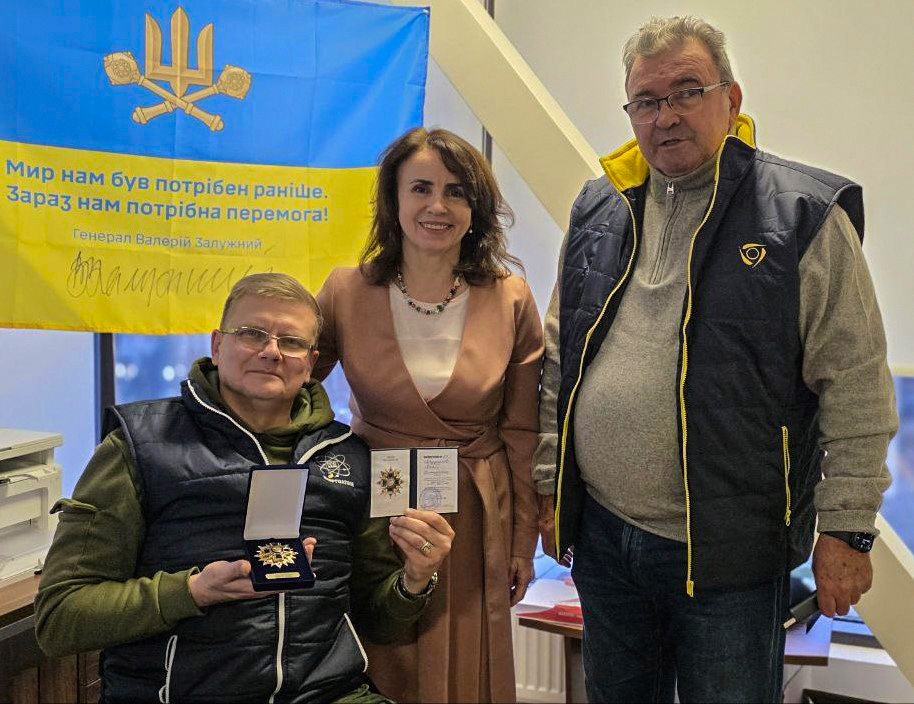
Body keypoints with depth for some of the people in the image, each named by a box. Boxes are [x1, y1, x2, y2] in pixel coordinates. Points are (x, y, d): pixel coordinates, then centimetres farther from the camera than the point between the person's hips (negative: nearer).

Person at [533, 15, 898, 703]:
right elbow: (559, 362, 13)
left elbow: (857, 389, -9)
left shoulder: (805, 216, -9)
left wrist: (845, 528, -10)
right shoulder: (598, 211, 7)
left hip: (731, 551, -4)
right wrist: (548, 484, 12)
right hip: (602, 536, 5)